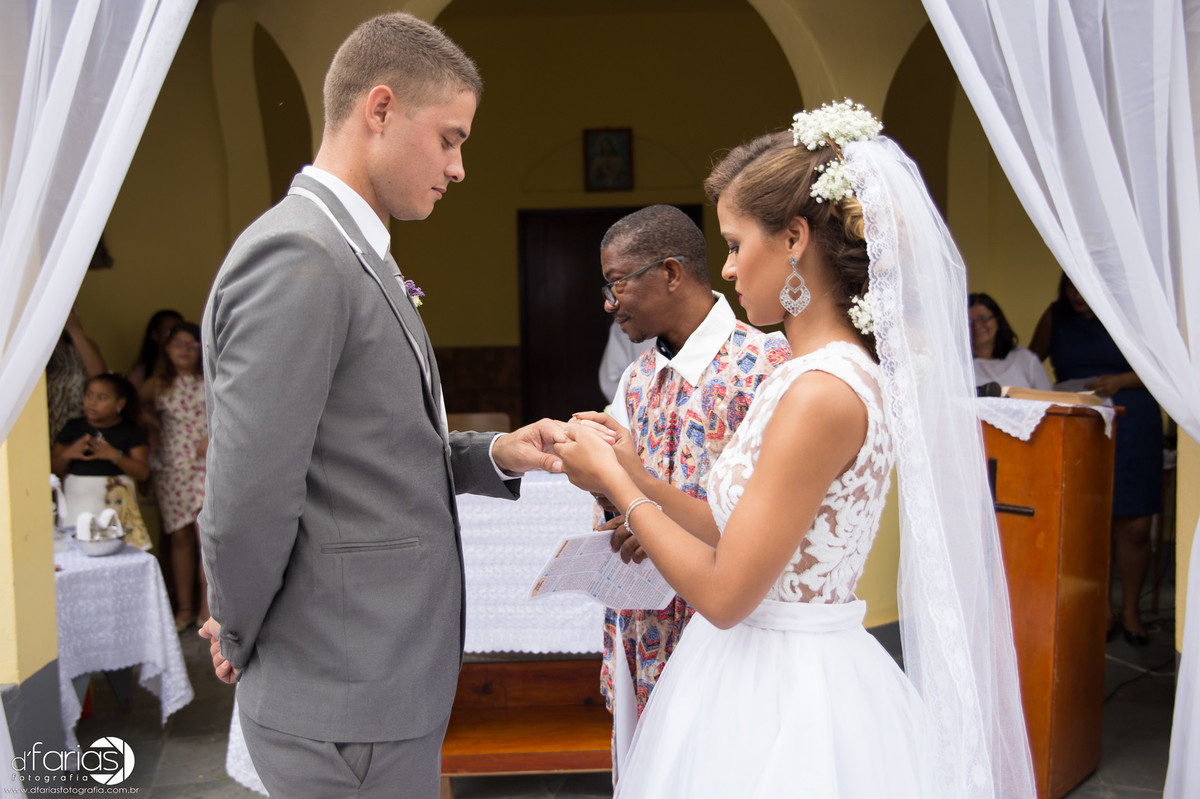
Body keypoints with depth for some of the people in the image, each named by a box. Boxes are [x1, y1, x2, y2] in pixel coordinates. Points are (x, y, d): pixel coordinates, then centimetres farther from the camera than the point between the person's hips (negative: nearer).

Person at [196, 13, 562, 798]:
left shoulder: (355, 254, 10)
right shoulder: (295, 256, -21)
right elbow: (246, 506, -24)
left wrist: (494, 453, 0)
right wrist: (240, 639, -7)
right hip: (346, 708, -9)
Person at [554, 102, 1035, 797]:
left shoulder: (823, 392, -24)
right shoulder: (831, 369, 4)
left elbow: (724, 593, -21)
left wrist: (614, 481, -11)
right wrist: (637, 476, 5)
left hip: (779, 699, -8)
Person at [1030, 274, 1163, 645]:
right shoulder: (1056, 316, 9)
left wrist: (1119, 381, -16)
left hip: (1132, 428, -1)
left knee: (1134, 526, -2)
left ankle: (1130, 610, 16)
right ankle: (1102, 610, 13)